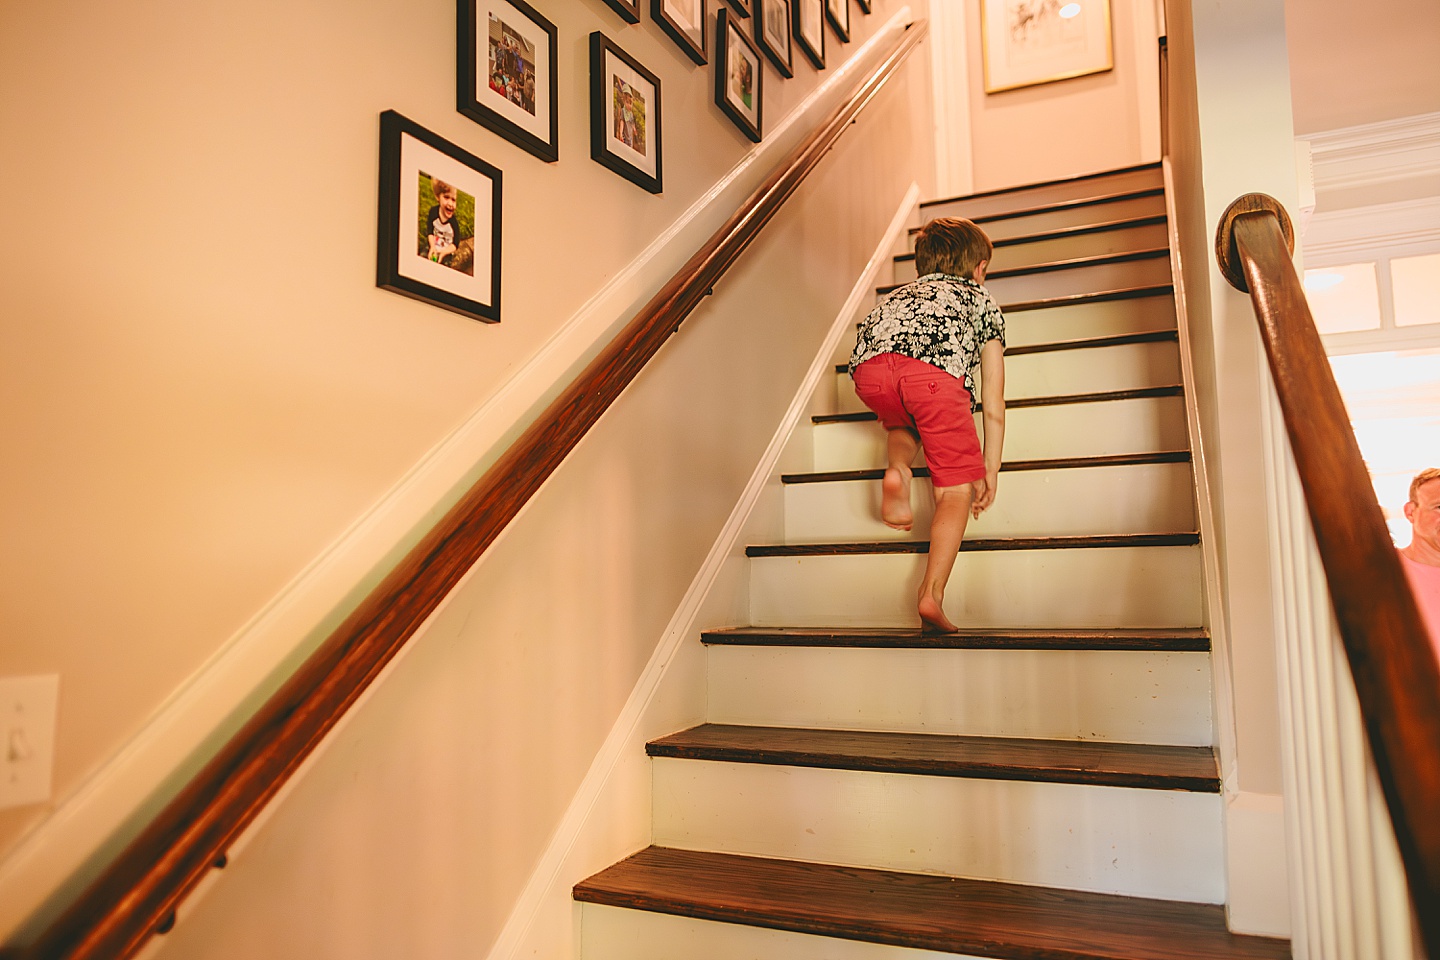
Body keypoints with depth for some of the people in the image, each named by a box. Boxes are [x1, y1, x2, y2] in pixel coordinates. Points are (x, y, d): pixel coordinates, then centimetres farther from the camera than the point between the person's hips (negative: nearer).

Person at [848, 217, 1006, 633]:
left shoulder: (901, 295, 45)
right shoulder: (982, 301, 36)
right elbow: (994, 405, 32)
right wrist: (990, 470, 38)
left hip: (870, 366, 3)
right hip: (936, 368, -3)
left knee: (904, 419, 37)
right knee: (956, 490, 9)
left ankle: (897, 470, 8)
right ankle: (931, 594, -3)